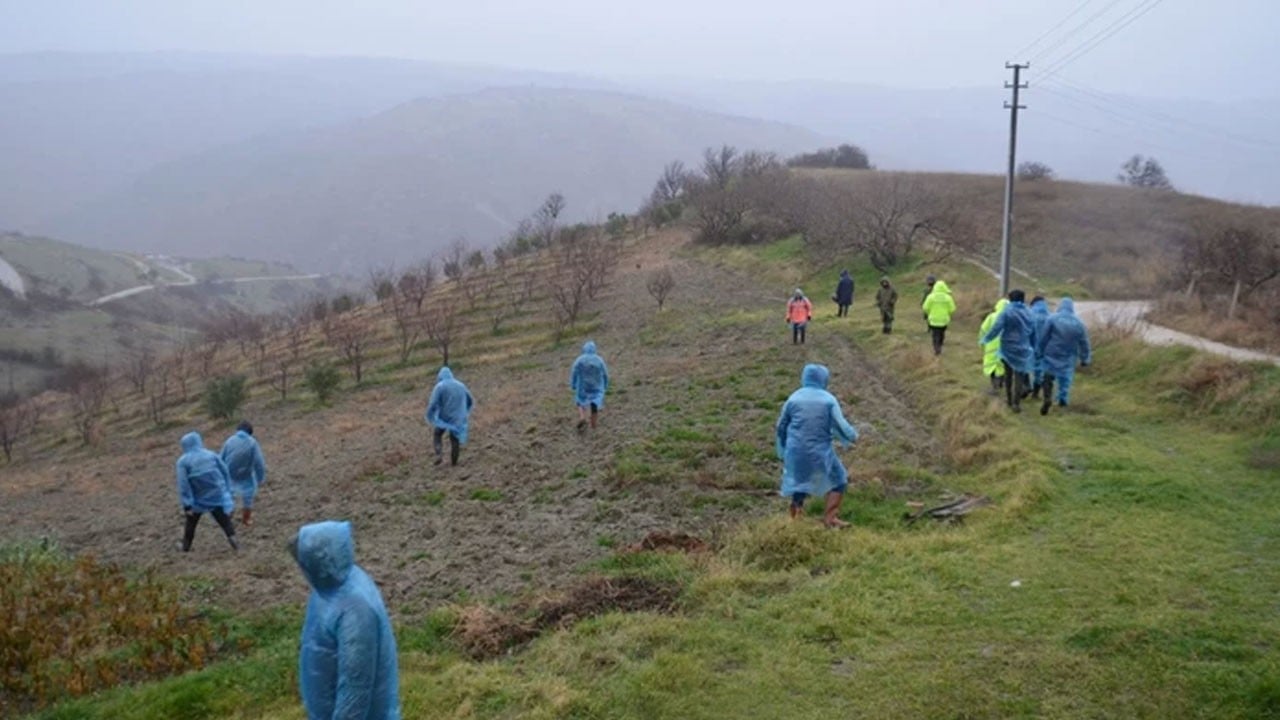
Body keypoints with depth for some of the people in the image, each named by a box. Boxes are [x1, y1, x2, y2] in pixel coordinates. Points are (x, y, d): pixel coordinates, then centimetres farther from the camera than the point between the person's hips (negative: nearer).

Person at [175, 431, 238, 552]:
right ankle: (232, 537, -5)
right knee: (224, 519, 11)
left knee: (191, 522, 21)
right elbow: (225, 473, 1)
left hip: (198, 499, -1)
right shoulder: (211, 455, -2)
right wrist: (227, 491, 10)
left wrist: (187, 505, -13)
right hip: (217, 495, 1)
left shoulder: (183, 461, -9)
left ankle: (186, 546, 33)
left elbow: (183, 484, -14)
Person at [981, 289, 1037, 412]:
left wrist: (985, 339, -5)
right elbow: (1033, 333, 10)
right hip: (1022, 349, 1)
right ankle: (1016, 403, -3)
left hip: (1008, 348, -1)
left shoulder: (1007, 311, -7)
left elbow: (996, 328, -16)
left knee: (1008, 373, 18)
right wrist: (1033, 349, 20)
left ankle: (1009, 398, 26)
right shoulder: (1028, 313, 5)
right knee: (1019, 375, 3)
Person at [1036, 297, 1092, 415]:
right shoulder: (1078, 323, 0)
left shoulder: (1053, 319, -10)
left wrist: (1039, 351, 6)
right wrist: (1085, 359, 12)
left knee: (1048, 376, 3)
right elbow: (1084, 343, 4)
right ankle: (1063, 400, 20)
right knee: (1065, 378, 17)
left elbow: (1044, 337, -6)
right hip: (1068, 357, 2)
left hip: (1052, 354, -2)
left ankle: (1048, 397, -17)